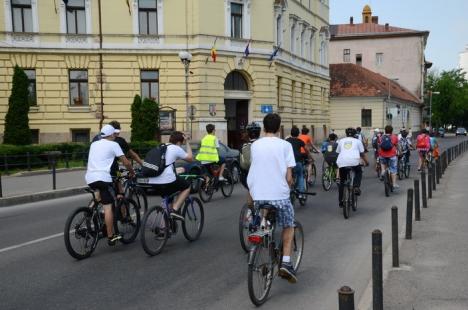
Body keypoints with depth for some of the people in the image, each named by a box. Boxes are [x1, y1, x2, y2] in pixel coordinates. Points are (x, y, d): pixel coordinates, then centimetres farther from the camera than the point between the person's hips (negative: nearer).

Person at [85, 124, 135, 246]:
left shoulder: (94, 144, 22)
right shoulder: (113, 145, 4)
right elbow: (126, 162, 2)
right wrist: (132, 172, 19)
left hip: (90, 178, 7)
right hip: (103, 178, -6)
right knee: (108, 207, -6)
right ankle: (111, 237, -6)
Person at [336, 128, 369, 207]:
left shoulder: (341, 141, 25)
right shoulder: (357, 141, 20)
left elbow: (338, 152, 26)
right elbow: (362, 154, 18)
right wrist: (366, 162, 31)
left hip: (342, 162, 2)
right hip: (354, 161, -2)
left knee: (342, 181, 16)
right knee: (358, 172, 30)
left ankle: (340, 201, 15)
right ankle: (356, 187, 6)